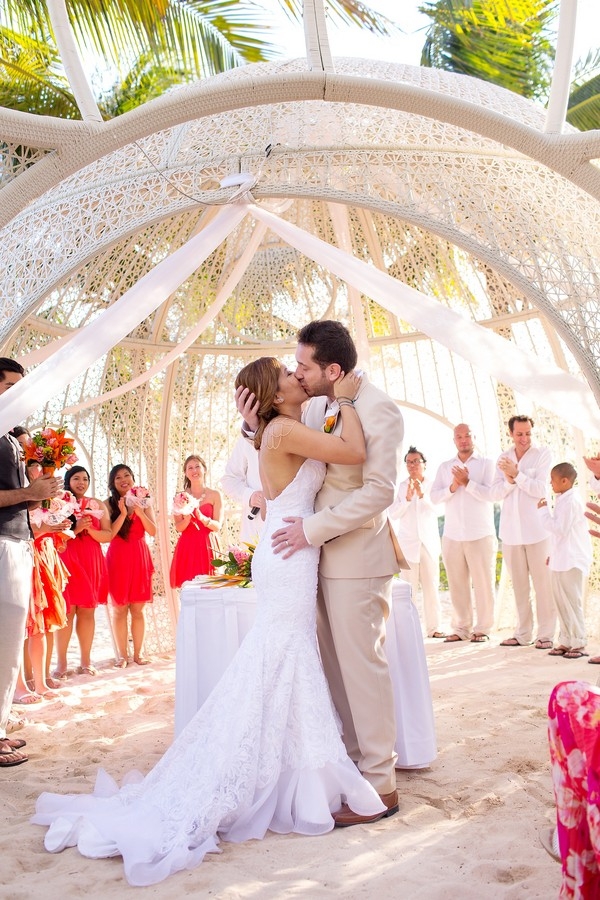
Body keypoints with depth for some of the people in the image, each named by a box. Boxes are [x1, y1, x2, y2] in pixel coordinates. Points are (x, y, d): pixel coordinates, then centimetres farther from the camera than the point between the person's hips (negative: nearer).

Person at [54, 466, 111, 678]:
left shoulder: (98, 505, 11)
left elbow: (107, 535, 5)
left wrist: (89, 529, -11)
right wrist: (75, 529, -16)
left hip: (91, 562, 3)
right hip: (67, 561, -3)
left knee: (88, 611, 5)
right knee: (67, 611, -6)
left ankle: (85, 661, 13)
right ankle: (61, 663, 1)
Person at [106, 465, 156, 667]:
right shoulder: (109, 504, 0)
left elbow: (153, 531, -1)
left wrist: (139, 511, -11)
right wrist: (123, 513, -16)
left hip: (139, 557, 2)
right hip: (118, 558, -2)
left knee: (138, 608, 5)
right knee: (119, 608, 1)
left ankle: (138, 652, 14)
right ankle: (122, 654, 10)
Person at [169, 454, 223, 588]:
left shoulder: (215, 495, 4)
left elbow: (217, 526, -3)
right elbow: (178, 528, 2)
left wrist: (201, 517, -20)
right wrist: (187, 519, -19)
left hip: (207, 547, -1)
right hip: (186, 548, 1)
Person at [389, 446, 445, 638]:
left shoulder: (431, 486, 4)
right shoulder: (401, 486, 3)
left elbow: (436, 509, -8)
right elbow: (393, 514, -2)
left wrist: (422, 494, -22)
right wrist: (407, 498, -16)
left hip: (429, 542, 1)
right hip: (408, 543, -1)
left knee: (431, 586, 1)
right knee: (410, 587, -2)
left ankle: (434, 627, 4)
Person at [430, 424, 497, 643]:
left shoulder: (486, 463, 3)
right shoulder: (444, 467, 12)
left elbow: (492, 493, -10)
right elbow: (434, 496, 3)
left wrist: (467, 482, -17)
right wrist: (452, 487, -13)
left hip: (480, 534, -3)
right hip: (452, 535, 3)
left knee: (483, 584, 1)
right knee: (457, 584, 6)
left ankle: (482, 629, 10)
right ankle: (461, 628, 14)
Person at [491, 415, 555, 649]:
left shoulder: (542, 454, -2)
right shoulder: (504, 458, 10)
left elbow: (539, 489, -10)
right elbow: (495, 493, 3)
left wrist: (516, 474, -17)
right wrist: (509, 480, -14)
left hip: (536, 529, -4)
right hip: (511, 530, 4)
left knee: (542, 584, -1)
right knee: (519, 585, 10)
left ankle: (546, 634, 6)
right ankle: (522, 633, 17)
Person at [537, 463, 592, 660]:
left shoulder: (571, 501, -16)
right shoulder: (562, 500, 15)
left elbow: (560, 529, -23)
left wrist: (543, 511, -16)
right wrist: (553, 553, 23)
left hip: (571, 562, -10)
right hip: (560, 560, 10)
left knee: (572, 602, -4)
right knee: (560, 601, 13)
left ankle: (578, 644, 4)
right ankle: (565, 641, 20)